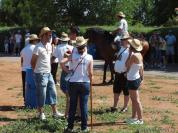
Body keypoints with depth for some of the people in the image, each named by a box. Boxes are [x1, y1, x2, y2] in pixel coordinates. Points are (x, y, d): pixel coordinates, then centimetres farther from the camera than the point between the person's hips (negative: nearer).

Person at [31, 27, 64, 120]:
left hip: (48, 73, 8)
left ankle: (55, 112, 18)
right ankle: (41, 113, 15)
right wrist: (38, 71, 0)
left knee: (53, 93, 10)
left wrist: (48, 69, 13)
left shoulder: (49, 46, 8)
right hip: (41, 74, -8)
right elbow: (32, 62, -11)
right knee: (42, 95, 1)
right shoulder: (38, 48, -16)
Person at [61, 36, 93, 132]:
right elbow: (90, 73, -6)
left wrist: (67, 71, -1)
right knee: (84, 105, 5)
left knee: (72, 105, 9)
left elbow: (62, 62, -15)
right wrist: (90, 81, 11)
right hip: (85, 83, -1)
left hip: (73, 82, 1)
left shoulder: (73, 55, -4)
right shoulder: (89, 57, -5)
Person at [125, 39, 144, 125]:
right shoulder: (139, 55, 5)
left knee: (136, 100, -3)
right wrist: (142, 78, 19)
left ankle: (140, 120, 3)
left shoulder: (134, 55, -21)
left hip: (132, 80, -10)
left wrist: (129, 53, -10)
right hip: (136, 79, 10)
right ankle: (134, 117, 28)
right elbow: (141, 68, 11)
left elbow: (127, 65, -13)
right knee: (133, 100, 18)